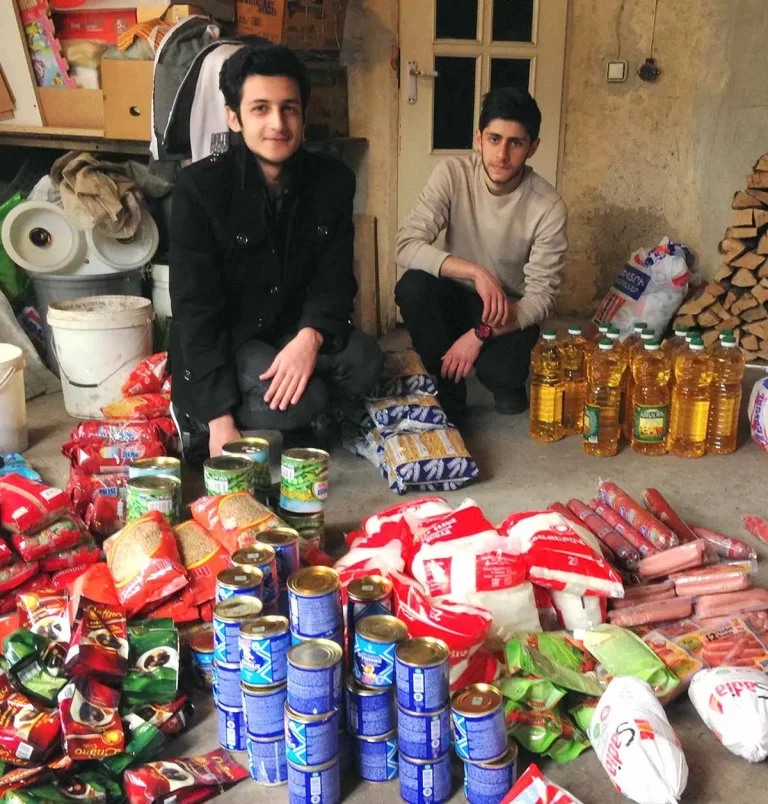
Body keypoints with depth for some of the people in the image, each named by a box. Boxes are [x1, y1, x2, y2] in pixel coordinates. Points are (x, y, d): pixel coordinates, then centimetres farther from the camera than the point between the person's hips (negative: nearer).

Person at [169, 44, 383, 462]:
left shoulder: (333, 181, -5)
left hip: (292, 332, 4)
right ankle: (198, 425, -4)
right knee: (301, 401, -29)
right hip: (220, 341, -4)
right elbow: (195, 307, -19)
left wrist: (311, 336, -28)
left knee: (363, 361, -24)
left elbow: (334, 280, -3)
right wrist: (219, 419, -27)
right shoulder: (200, 186, -17)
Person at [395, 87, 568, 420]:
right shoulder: (452, 174, -16)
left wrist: (481, 334, -30)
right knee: (412, 286, -30)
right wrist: (476, 272, -36)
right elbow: (407, 246, -25)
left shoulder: (549, 206, -19)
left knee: (501, 372, -31)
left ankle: (508, 382, 11)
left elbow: (541, 297, -18)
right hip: (456, 296, 2)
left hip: (510, 310, -1)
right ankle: (448, 391, -9)